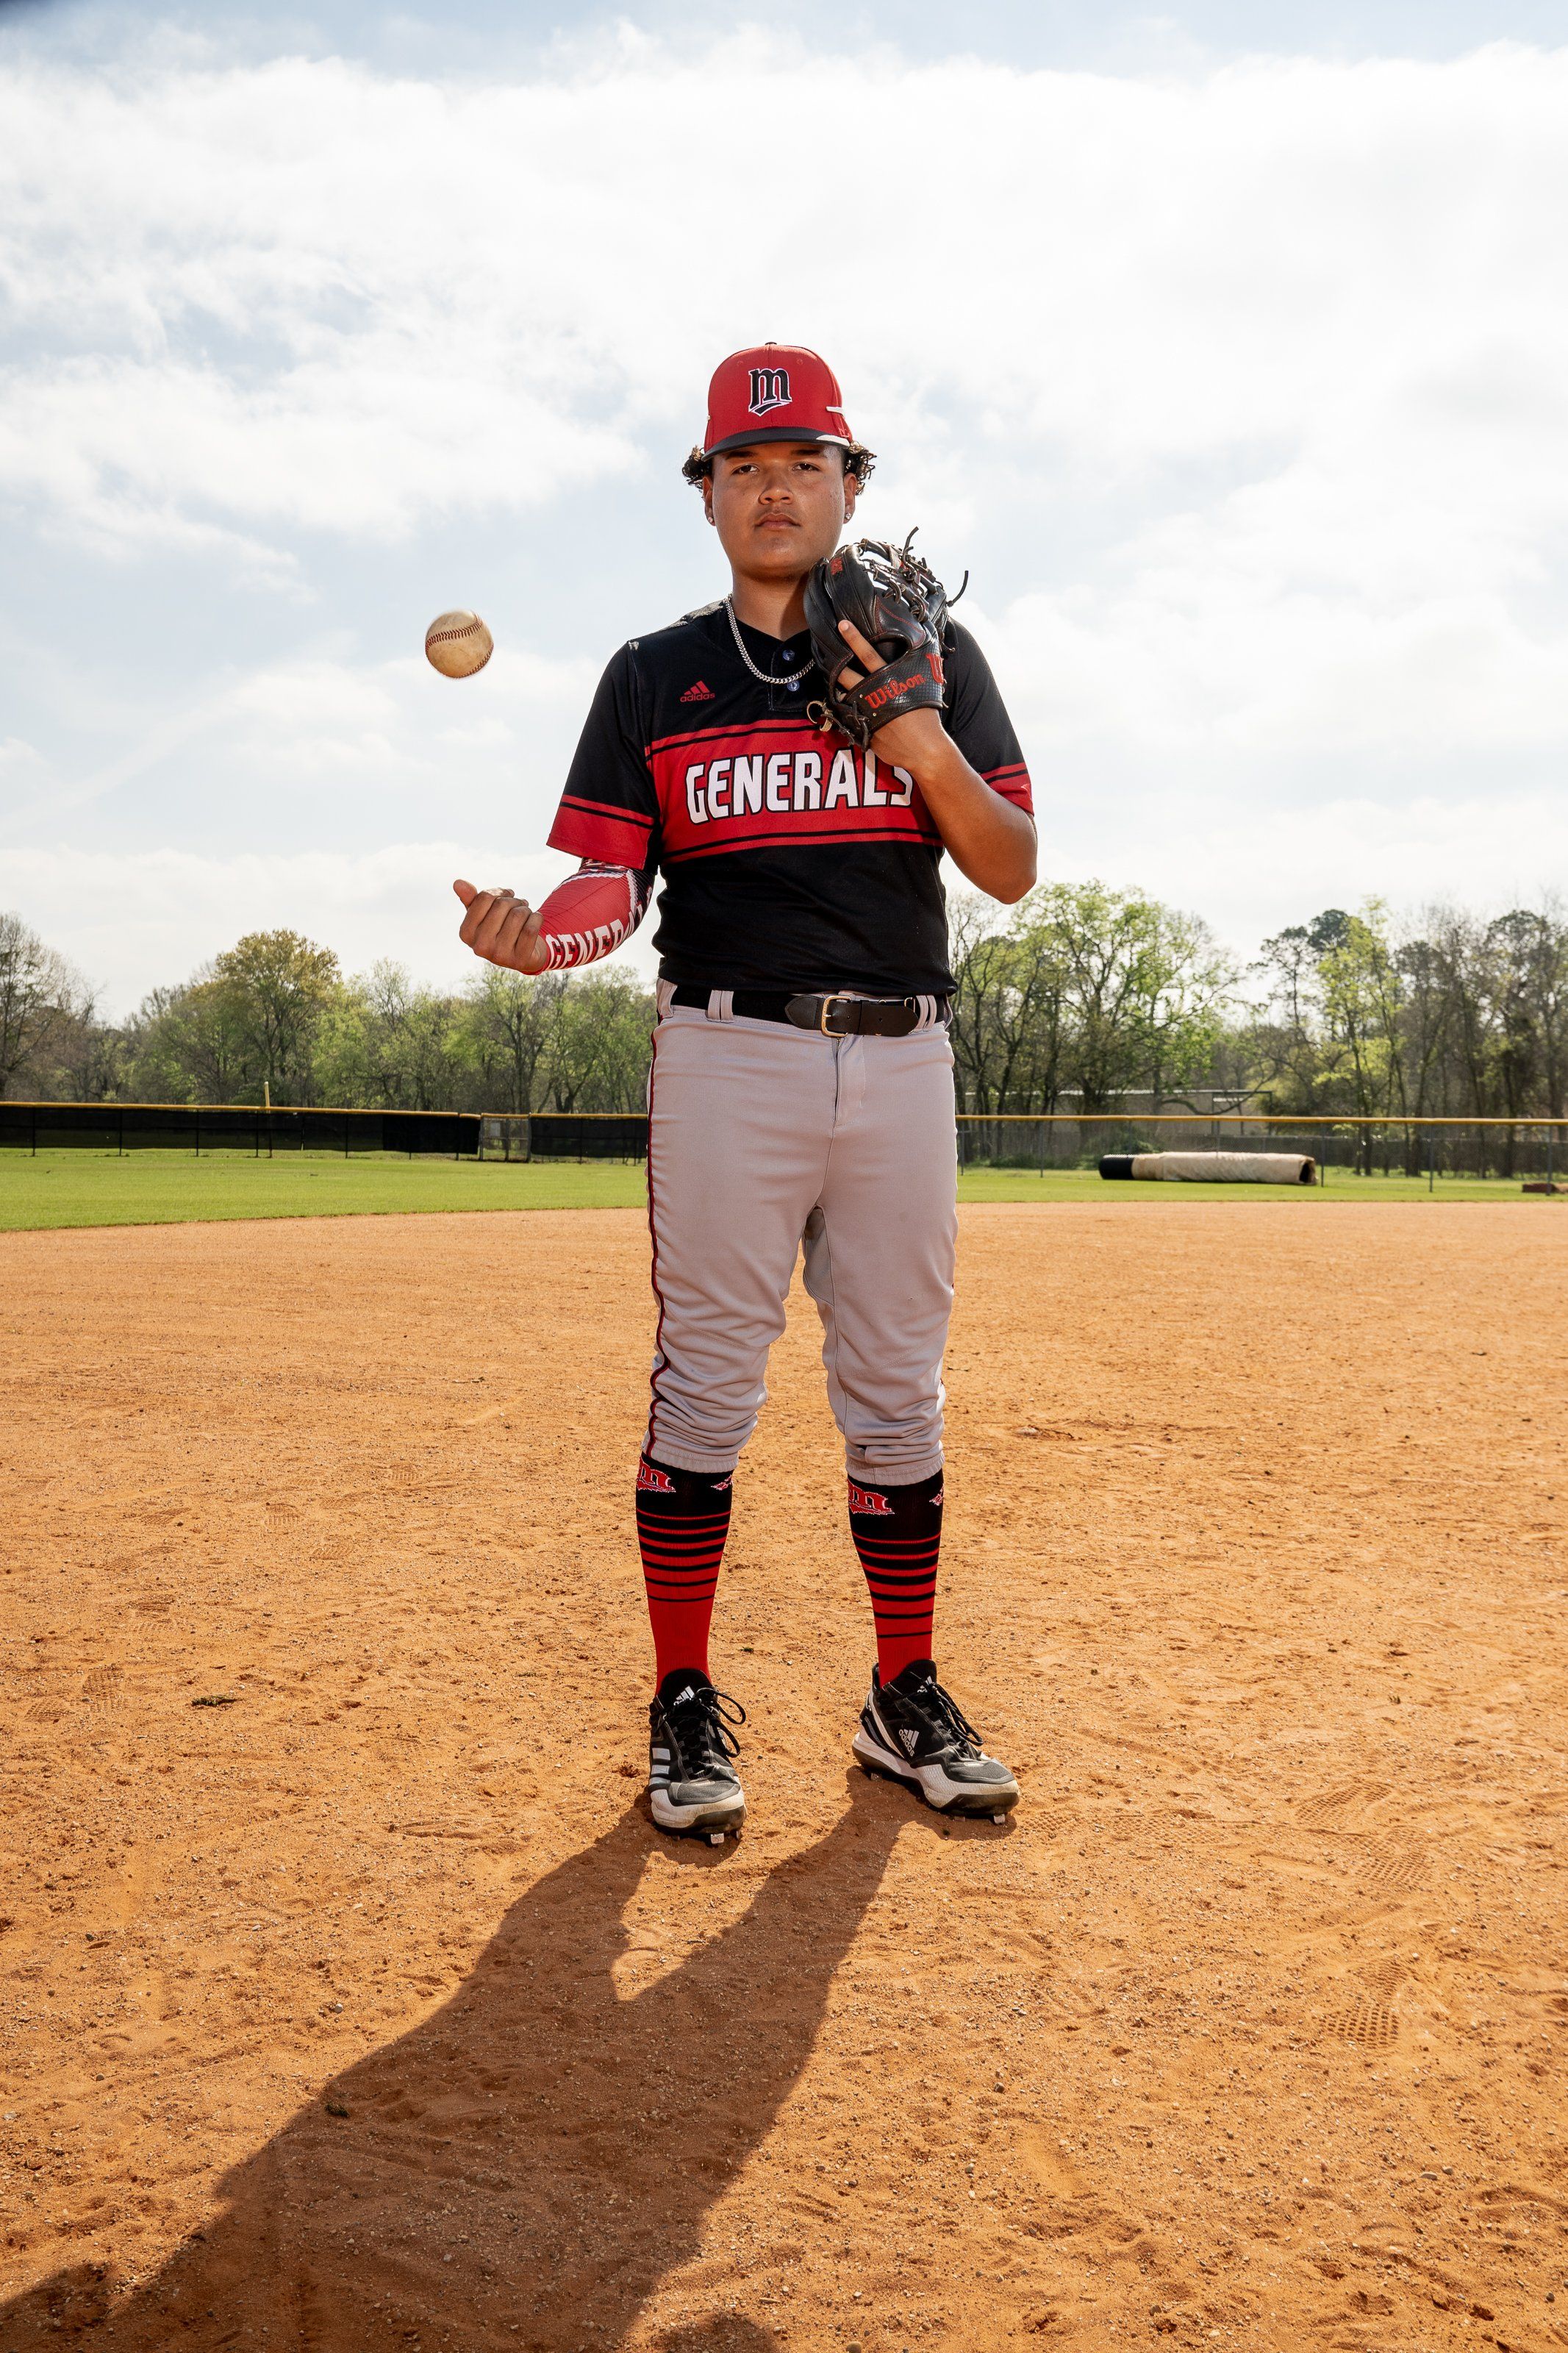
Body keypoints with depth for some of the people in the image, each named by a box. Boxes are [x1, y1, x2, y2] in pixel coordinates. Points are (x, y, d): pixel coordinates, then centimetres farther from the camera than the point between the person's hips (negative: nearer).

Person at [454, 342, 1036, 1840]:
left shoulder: (933, 655, 12)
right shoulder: (655, 678, 10)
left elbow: (1014, 870, 5)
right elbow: (608, 884, 1)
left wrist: (925, 747, -12)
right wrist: (533, 937, -22)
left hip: (902, 1057, 2)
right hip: (727, 1055, -1)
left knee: (897, 1386, 6)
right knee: (706, 1383, -1)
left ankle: (906, 1701, 17)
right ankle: (685, 1707, 11)